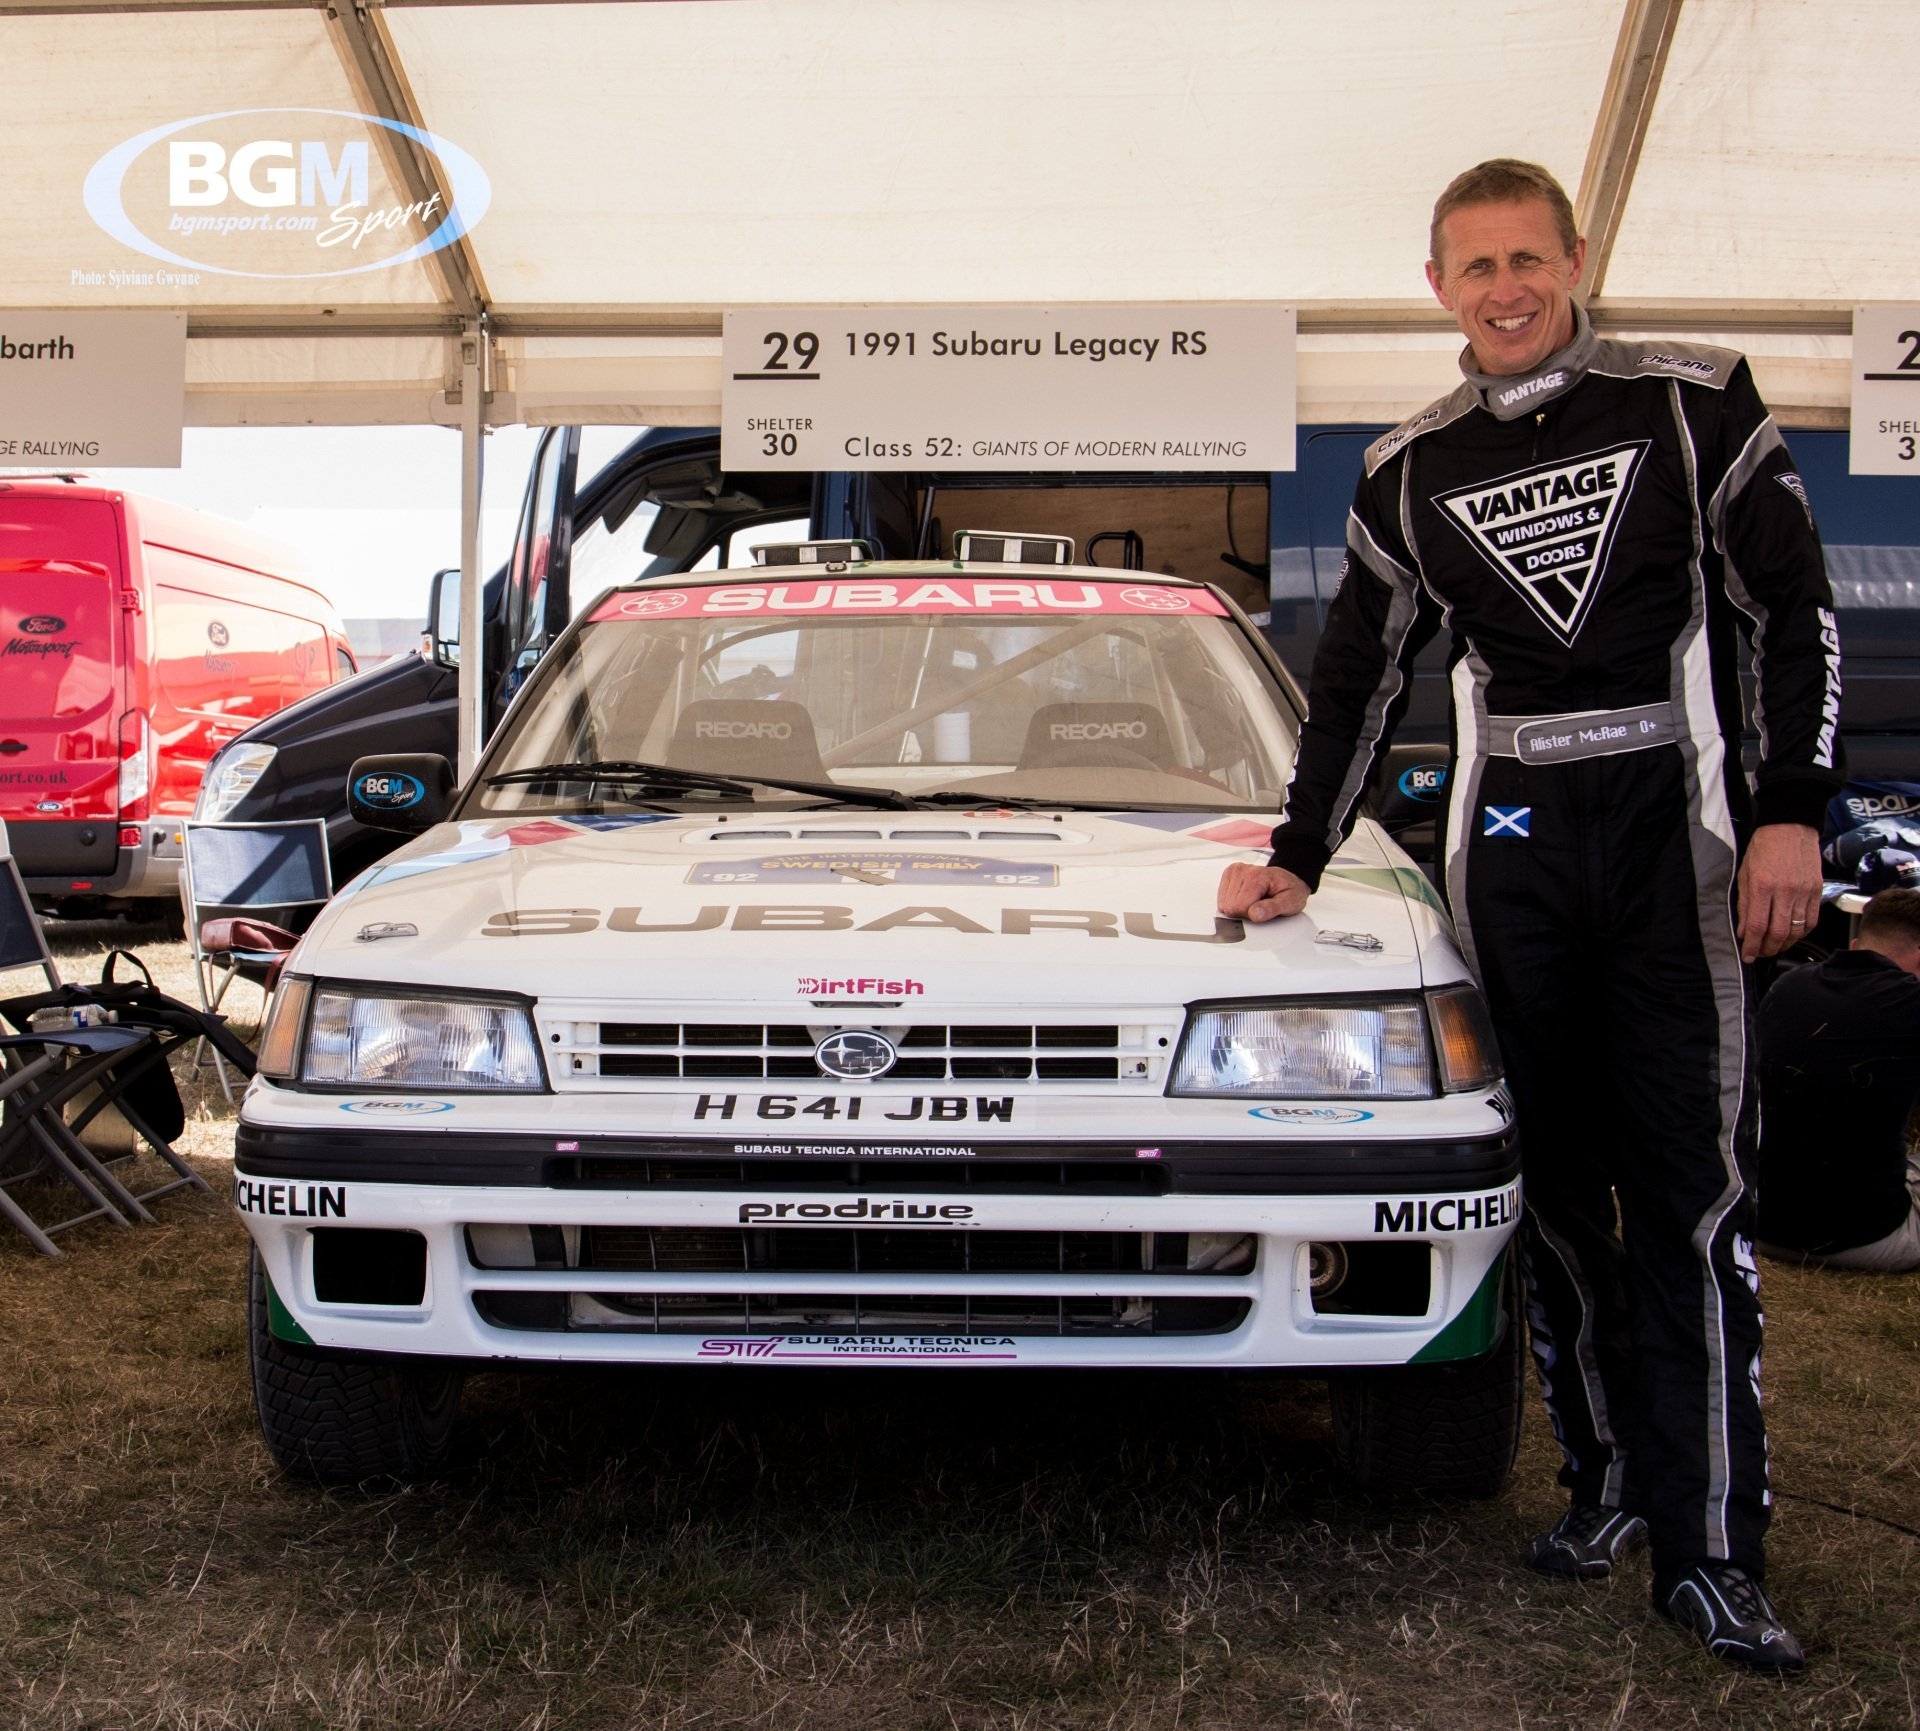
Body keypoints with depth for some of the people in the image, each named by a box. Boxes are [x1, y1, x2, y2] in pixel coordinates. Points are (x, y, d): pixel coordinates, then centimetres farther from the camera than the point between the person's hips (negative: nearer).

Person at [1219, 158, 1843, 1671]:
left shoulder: (1694, 402, 5)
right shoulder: (1409, 473, 13)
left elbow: (1796, 610, 3)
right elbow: (1360, 683, 18)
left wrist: (1791, 810, -7)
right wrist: (1300, 857, 15)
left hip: (1676, 832, -3)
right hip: (1508, 848, 3)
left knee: (1694, 1189, -6)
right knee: (1557, 1180, 4)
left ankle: (1709, 1549, -3)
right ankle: (1605, 1476, 15)